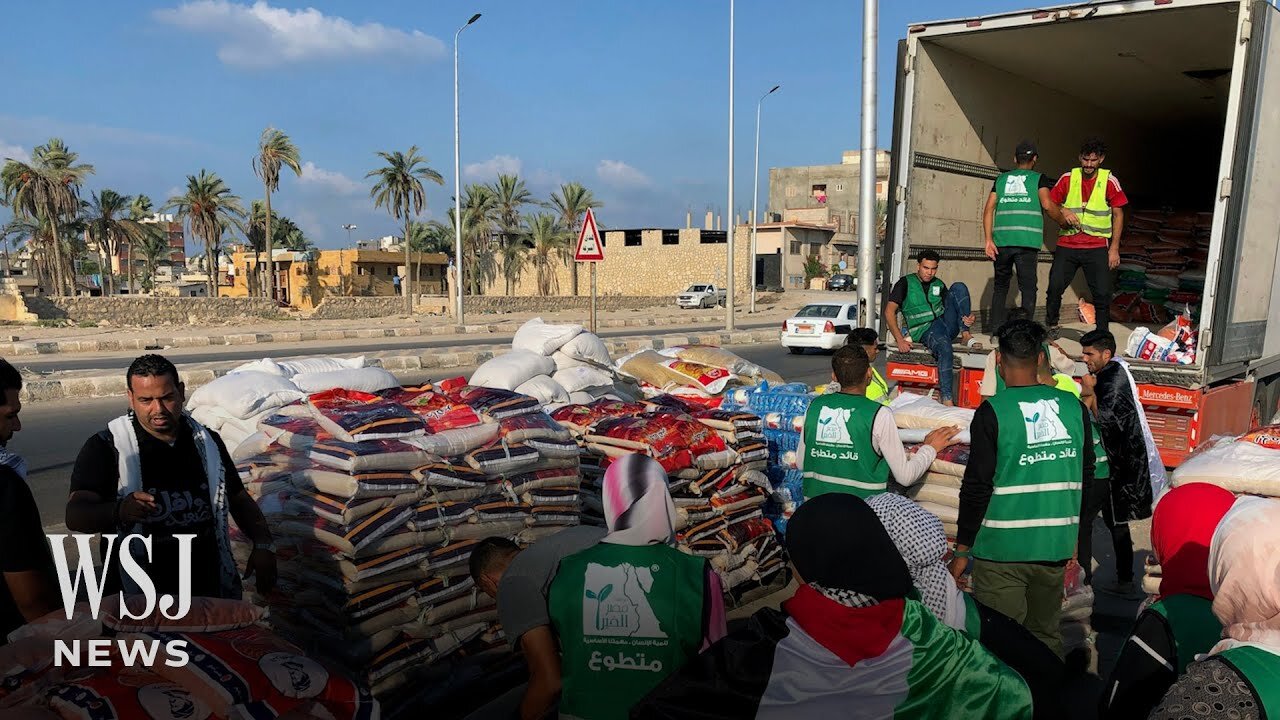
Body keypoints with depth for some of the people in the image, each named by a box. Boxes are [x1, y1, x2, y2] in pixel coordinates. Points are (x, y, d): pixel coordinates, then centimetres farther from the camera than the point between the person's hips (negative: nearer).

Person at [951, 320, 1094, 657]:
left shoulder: (992, 412, -12)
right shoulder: (1074, 407, 3)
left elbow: (976, 486, -13)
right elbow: (1084, 477, 11)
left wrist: (962, 549, -4)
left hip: (1001, 549, -5)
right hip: (1055, 547, 5)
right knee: (1046, 636, 19)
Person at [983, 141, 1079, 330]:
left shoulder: (1001, 179, 16)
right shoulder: (1039, 178, 8)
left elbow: (988, 209, 7)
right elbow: (1047, 205, -7)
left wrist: (989, 240, 5)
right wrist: (1064, 221, 10)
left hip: (1002, 241, 3)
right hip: (1026, 241, -3)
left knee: (1001, 286, 13)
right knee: (1028, 288, 1)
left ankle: (997, 330, 10)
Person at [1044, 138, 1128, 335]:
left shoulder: (1110, 181, 0)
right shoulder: (1067, 178, 4)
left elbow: (1118, 215, 4)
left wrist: (1114, 248, -2)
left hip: (1097, 247, -1)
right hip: (1067, 244, 1)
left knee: (1102, 293, -3)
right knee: (1055, 287, -6)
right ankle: (1051, 326, 13)